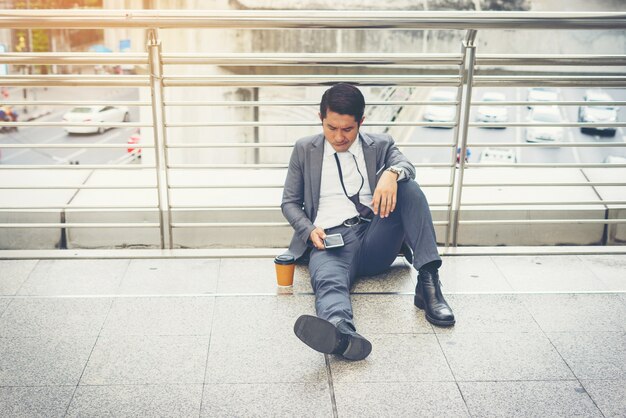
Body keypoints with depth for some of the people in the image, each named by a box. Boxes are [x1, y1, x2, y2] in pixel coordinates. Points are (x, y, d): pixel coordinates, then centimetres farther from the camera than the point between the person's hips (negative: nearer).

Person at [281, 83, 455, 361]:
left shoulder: (380, 145, 17)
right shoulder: (304, 150, 17)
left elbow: (406, 166, -4)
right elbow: (289, 202, 17)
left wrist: (392, 173, -30)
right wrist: (310, 231, -4)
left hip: (376, 238, 2)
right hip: (330, 240, -1)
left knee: (407, 184, -22)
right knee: (328, 282, -36)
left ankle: (428, 282, -31)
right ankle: (341, 334, -70)